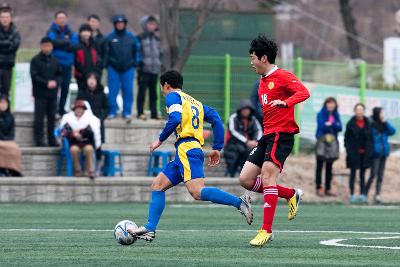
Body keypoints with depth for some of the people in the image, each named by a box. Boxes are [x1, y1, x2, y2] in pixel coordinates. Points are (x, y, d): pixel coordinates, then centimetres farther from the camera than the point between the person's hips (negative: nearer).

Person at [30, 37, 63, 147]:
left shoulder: (54, 61, 11)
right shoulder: (35, 60, -2)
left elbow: (60, 75, 12)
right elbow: (34, 76, -8)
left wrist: (56, 82, -9)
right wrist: (47, 83, -16)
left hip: (52, 93, 4)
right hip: (40, 93, -4)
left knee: (52, 117, 6)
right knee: (39, 117, -4)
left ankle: (51, 139, 12)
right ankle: (39, 139, 0)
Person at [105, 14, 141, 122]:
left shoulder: (131, 37, 6)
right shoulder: (110, 37, 2)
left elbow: (137, 51, 13)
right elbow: (106, 52, 4)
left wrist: (135, 62, 5)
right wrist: (107, 63, -3)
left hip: (128, 68, 1)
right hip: (113, 68, -1)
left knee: (128, 91, -1)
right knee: (113, 91, -2)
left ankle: (127, 112, 5)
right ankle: (112, 112, 8)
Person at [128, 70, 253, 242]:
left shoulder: (172, 97, 4)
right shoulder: (196, 102, 27)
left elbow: (175, 119, -15)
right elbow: (216, 120, 18)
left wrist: (160, 140, -5)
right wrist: (217, 149, 17)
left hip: (186, 149, -9)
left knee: (197, 192, -23)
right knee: (157, 186, 11)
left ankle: (239, 202, -30)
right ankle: (150, 229, 4)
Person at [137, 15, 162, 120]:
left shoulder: (156, 39, 16)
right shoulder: (141, 38, -3)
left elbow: (160, 52, 24)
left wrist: (159, 61, 12)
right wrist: (140, 61, -10)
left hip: (155, 69, 6)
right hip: (144, 69, -6)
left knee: (153, 92, 8)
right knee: (142, 91, -5)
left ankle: (154, 113, 11)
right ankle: (140, 113, -3)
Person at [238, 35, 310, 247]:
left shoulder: (282, 76, -8)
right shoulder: (263, 81, 20)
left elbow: (304, 92, -24)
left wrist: (285, 102, -40)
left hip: (282, 134, -9)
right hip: (267, 135, 9)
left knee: (267, 176, -19)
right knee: (245, 179, 1)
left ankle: (267, 230, -18)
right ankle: (291, 194, 15)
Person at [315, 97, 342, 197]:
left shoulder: (336, 115, 13)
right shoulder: (321, 114, 0)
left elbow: (340, 127, 0)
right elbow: (322, 126, -14)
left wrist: (331, 124, -16)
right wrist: (334, 125, -8)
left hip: (332, 142, 5)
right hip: (322, 141, -5)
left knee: (329, 167, 8)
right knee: (320, 166, -4)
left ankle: (328, 188, 11)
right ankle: (319, 188, -3)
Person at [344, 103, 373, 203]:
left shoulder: (368, 123, 3)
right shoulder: (351, 124, -4)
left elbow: (371, 138, 7)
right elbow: (347, 139, -3)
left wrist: (370, 151, -1)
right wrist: (349, 151, -12)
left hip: (364, 153, 2)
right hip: (354, 153, -2)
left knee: (363, 174, 8)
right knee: (353, 174, 5)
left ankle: (363, 194, 13)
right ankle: (352, 194, 10)